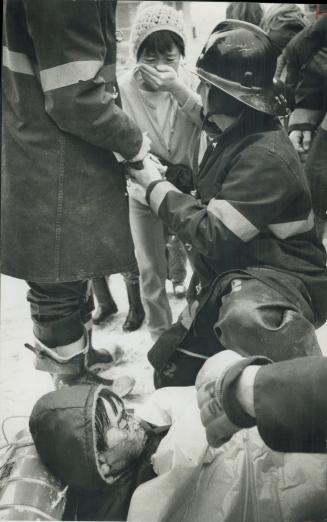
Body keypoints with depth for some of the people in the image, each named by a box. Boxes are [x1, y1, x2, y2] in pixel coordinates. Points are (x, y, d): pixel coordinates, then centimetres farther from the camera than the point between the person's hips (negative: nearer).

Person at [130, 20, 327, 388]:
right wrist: (159, 175, 3)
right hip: (230, 279, 9)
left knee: (246, 318, -45)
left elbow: (214, 235, -26)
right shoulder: (233, 139, 7)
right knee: (173, 373, 16)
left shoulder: (264, 157, -24)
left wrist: (154, 184, -17)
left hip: (279, 281, -9)